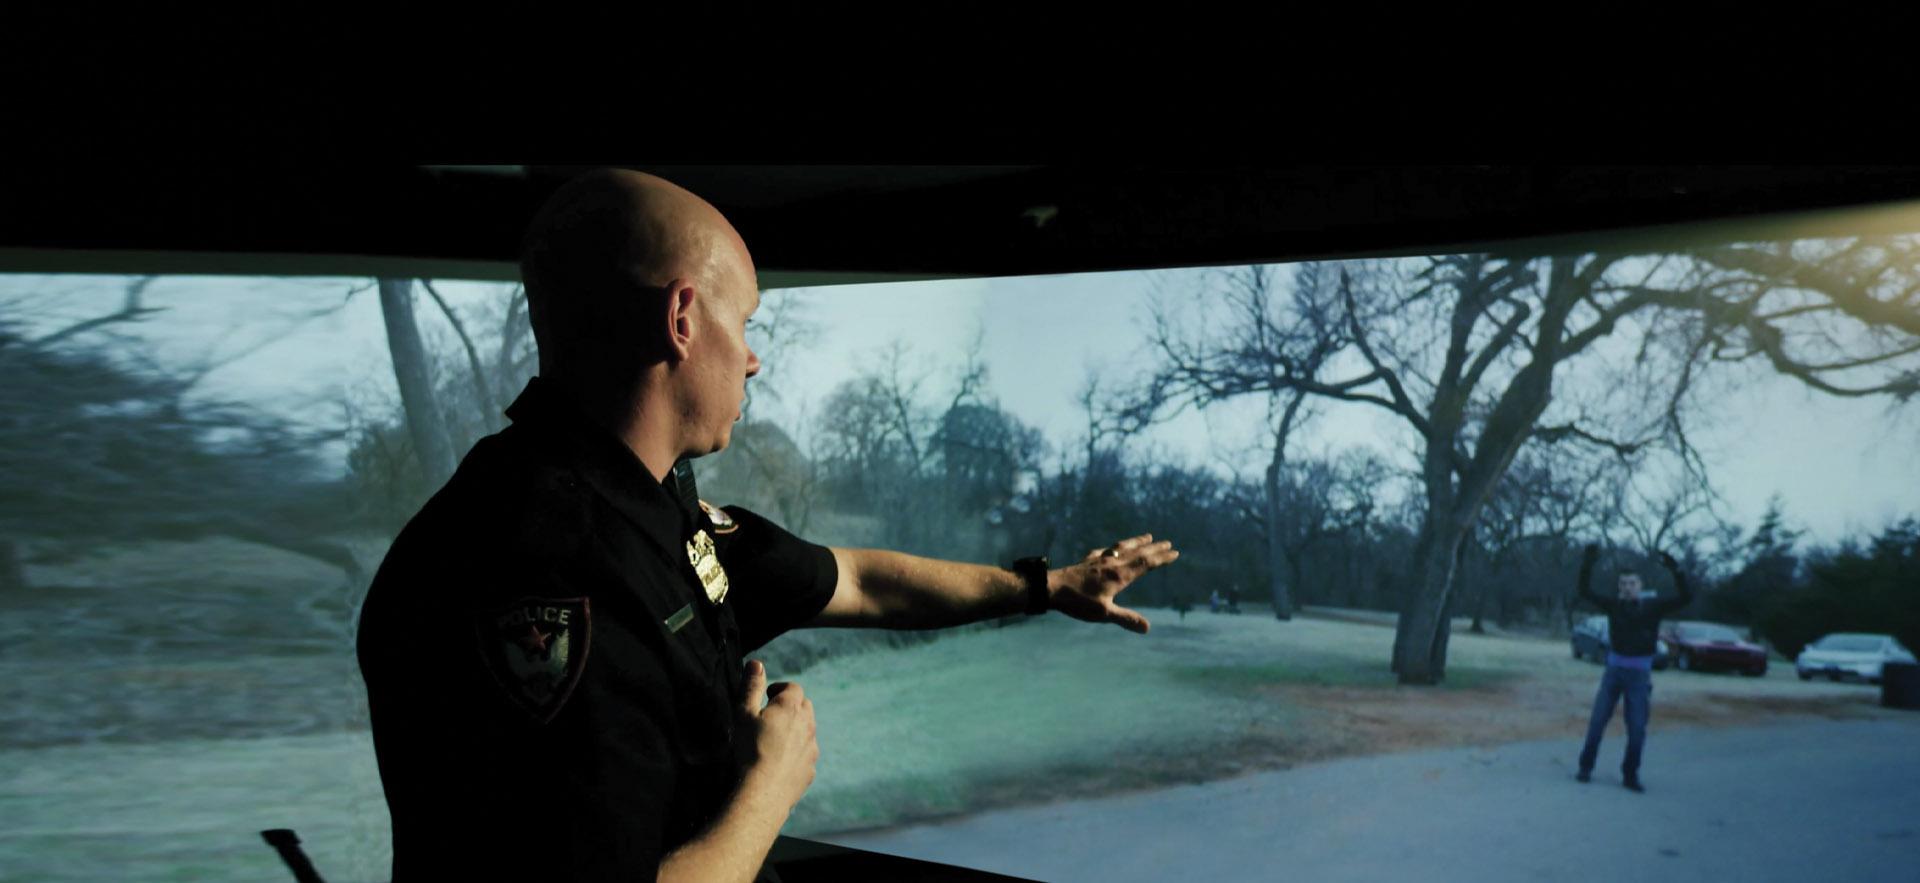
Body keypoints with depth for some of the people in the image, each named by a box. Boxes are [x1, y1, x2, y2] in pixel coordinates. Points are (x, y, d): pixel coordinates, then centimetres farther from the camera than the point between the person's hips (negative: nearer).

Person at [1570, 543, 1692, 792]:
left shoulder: (1653, 607, -3)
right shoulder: (1614, 605, 0)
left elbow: (1685, 598, -11)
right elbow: (1585, 592, -4)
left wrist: (1675, 571, -23)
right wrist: (1586, 565, -17)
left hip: (1639, 673, -1)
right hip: (1614, 669, 1)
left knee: (1637, 728, 0)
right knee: (1597, 720, 1)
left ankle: (1630, 775, 12)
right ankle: (1585, 767, 12)